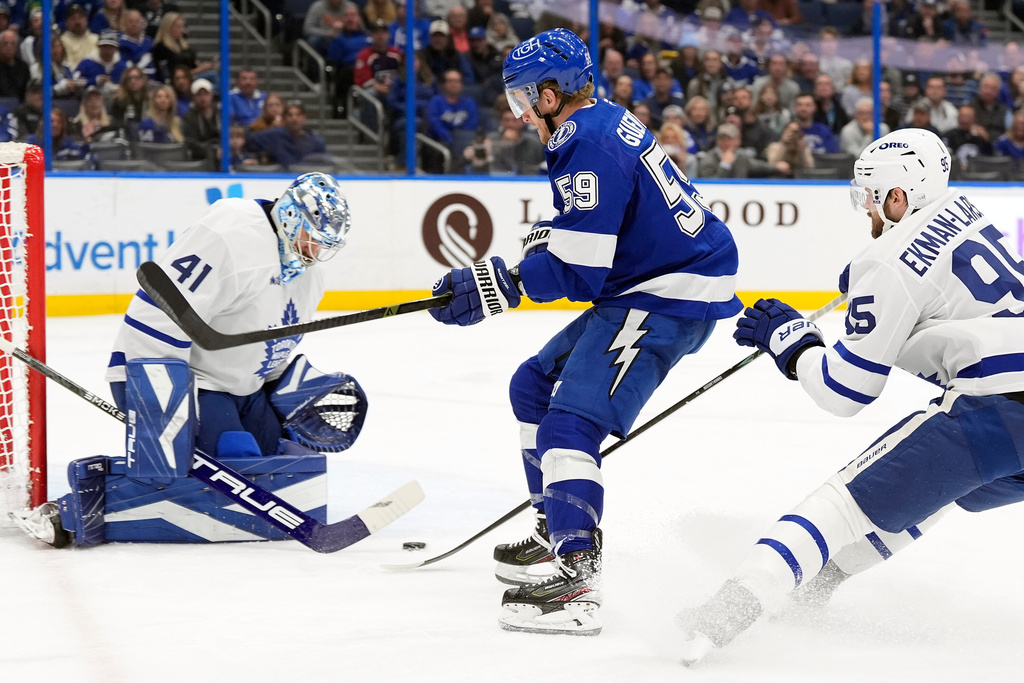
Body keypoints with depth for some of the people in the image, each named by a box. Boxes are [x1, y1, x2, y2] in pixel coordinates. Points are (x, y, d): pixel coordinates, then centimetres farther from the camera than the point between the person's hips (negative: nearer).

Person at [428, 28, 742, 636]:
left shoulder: (590, 146, -20)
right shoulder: (606, 121, 12)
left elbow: (578, 270, -23)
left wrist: (499, 285, -18)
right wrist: (545, 241, 9)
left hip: (668, 300, -11)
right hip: (642, 288, 11)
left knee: (571, 421, -21)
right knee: (536, 387, 20)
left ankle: (576, 582, -31)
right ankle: (559, 532, 31)